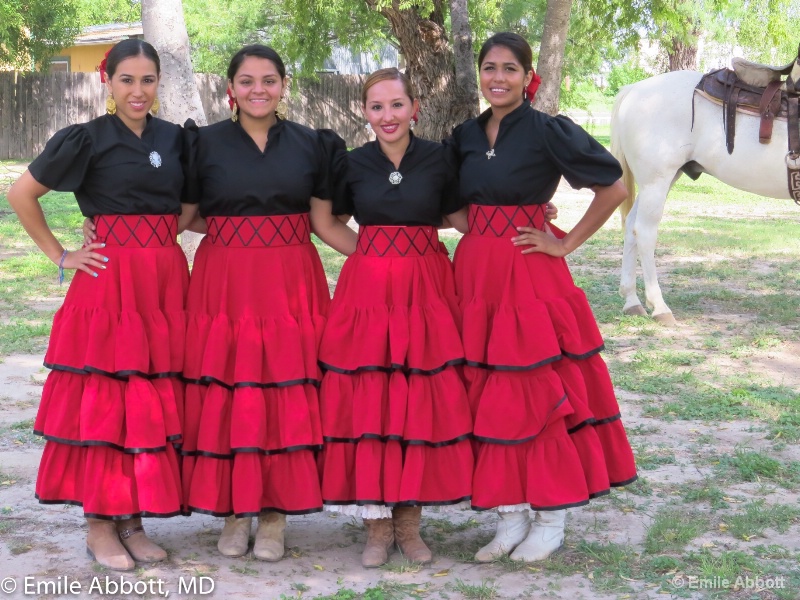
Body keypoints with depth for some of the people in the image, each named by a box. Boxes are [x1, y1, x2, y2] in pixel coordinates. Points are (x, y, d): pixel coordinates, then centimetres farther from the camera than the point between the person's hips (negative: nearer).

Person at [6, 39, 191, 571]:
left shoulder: (173, 138, 10)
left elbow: (188, 203, 24)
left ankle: (132, 519, 17)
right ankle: (100, 523, 7)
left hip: (166, 280, 5)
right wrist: (61, 255, -2)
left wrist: (162, 235, 7)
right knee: (104, 401, -3)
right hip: (111, 281, -5)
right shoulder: (88, 140, -4)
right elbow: (21, 194, 0)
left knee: (156, 401, 6)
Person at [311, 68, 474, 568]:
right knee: (366, 404, -1)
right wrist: (371, 254, 6)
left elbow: (462, 217, 15)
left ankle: (409, 521, 14)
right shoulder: (351, 164, 4)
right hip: (367, 291, 0)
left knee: (423, 403, 1)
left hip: (426, 291, 0)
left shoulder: (439, 159, 2)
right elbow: (324, 222, 15)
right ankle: (377, 523, 10)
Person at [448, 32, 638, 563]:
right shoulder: (466, 136, 10)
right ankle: (512, 515, 16)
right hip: (476, 274, 6)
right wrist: (475, 236, 8)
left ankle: (551, 519, 10)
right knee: (490, 397, 7)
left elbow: (614, 188, -8)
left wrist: (566, 244, -9)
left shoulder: (549, 132, -7)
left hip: (530, 275, -6)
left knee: (536, 394, -2)